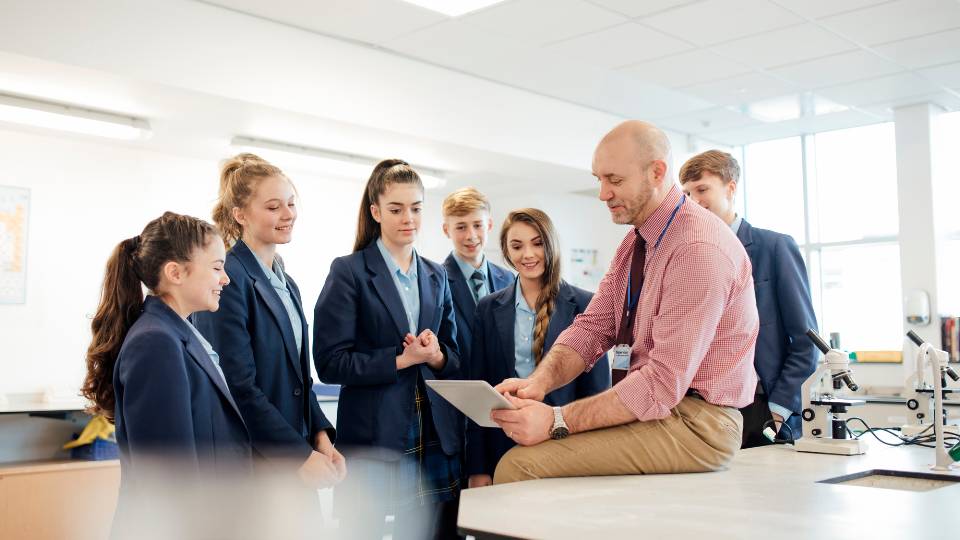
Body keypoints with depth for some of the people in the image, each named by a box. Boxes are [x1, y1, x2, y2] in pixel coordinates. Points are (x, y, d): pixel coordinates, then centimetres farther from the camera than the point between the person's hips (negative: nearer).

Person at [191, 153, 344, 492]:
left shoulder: (286, 284, 13)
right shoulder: (229, 280, -13)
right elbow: (239, 386, -19)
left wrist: (320, 436, 2)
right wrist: (301, 454, -18)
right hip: (253, 464, -8)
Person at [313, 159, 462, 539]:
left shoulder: (436, 276, 13)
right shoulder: (349, 272, -3)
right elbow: (330, 363, -9)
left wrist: (436, 356, -8)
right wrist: (401, 359, -16)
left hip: (435, 440, 5)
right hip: (372, 440, -4)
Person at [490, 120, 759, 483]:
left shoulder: (700, 248, -21)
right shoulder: (635, 242, 10)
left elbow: (665, 382, -26)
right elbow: (592, 327, 3)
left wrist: (557, 421, -28)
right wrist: (540, 381, -16)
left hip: (695, 424, -9)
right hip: (653, 406, 9)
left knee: (518, 466, -22)